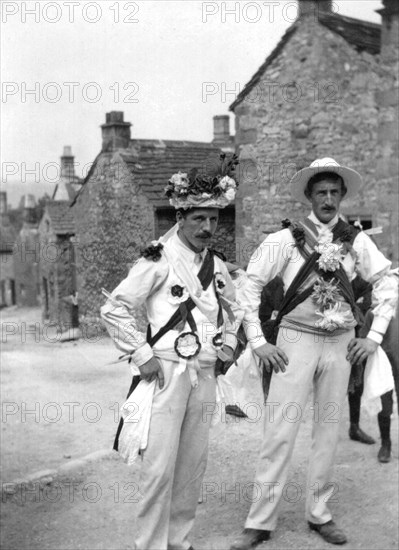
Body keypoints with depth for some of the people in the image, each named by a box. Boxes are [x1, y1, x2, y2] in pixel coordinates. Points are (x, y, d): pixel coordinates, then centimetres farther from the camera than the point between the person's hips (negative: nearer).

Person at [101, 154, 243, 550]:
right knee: (160, 468, -6)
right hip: (167, 371, -6)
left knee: (193, 465, 11)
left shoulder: (216, 266, 11)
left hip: (203, 374, 6)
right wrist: (141, 354, -12)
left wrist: (227, 344, 15)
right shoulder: (159, 260, -8)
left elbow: (234, 309, 29)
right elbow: (114, 309, -10)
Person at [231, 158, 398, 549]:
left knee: (328, 429, 10)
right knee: (280, 431, -4)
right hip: (295, 341, -3)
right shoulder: (286, 239, -5)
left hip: (340, 344, 3)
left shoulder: (356, 241, 3)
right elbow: (250, 286, -3)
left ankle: (319, 513, 24)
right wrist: (258, 342, -6)